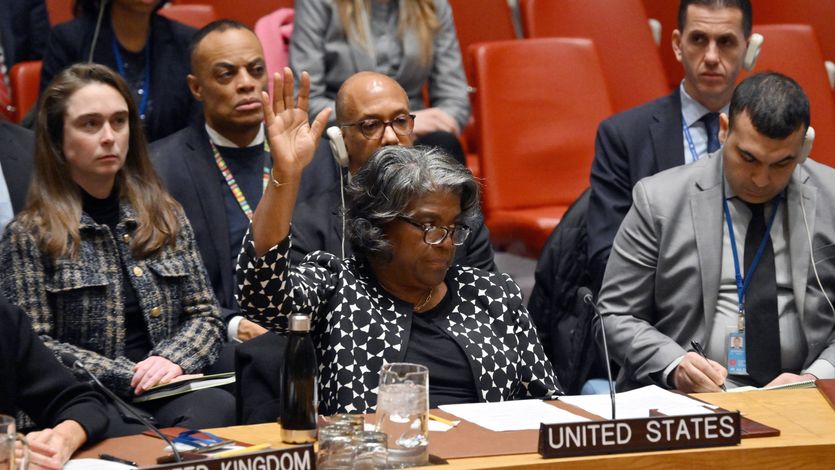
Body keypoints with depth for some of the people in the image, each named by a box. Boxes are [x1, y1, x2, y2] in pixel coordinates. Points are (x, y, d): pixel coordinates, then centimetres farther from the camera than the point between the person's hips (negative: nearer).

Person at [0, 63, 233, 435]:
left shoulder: (165, 216, 18)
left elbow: (204, 314, 16)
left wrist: (173, 360, -7)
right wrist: (129, 376, -13)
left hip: (172, 391, 4)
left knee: (220, 408, -33)